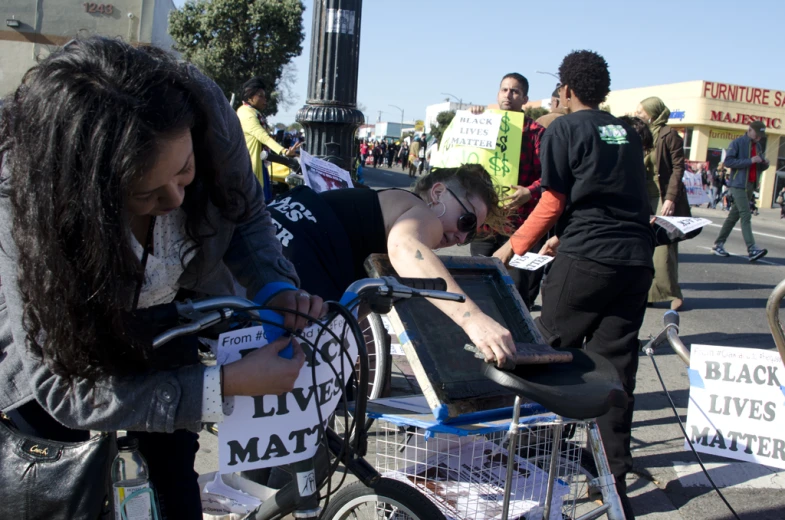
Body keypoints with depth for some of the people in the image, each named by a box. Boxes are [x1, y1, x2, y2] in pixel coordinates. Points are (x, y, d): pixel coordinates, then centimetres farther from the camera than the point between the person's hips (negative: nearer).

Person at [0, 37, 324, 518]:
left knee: (172, 470, 6)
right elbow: (63, 385, -33)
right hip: (52, 341, -2)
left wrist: (275, 289, -30)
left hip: (180, 307, 3)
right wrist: (229, 384, -40)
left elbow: (246, 213, -10)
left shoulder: (205, 111, -31)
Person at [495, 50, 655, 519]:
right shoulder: (627, 133, 18)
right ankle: (614, 478, 12)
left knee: (553, 354, 10)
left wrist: (516, 246, 8)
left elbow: (555, 201, -4)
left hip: (586, 259, -5)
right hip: (637, 259, 5)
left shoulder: (563, 130, 0)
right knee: (617, 366, 7)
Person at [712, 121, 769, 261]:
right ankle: (752, 249, -21)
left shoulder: (758, 146, 17)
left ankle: (718, 245, 15)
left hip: (750, 185, 8)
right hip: (738, 184, -8)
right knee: (746, 216, -15)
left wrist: (765, 164, 0)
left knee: (734, 216, 9)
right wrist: (750, 161, -20)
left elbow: (759, 167, 24)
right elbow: (728, 161, -16)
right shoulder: (737, 143, -5)